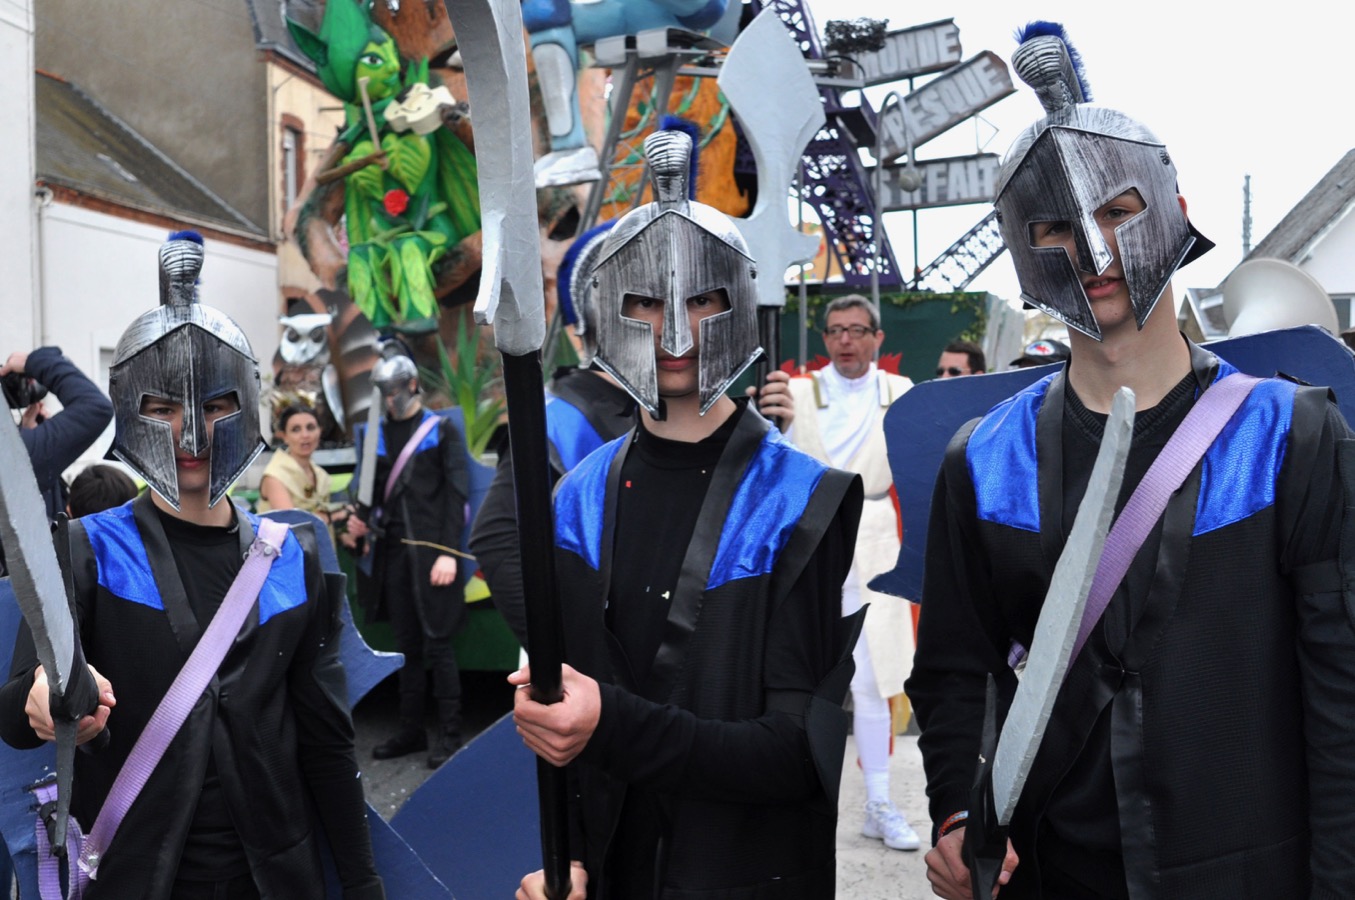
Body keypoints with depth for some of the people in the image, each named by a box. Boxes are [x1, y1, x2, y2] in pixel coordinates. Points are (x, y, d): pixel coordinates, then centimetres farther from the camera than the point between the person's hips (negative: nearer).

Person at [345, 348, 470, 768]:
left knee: (437, 643, -3)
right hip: (393, 551, 5)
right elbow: (373, 492, 20)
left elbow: (457, 493, -5)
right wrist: (362, 521, -1)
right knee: (407, 645, 11)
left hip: (430, 550, -5)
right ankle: (411, 730, 21)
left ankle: (449, 734, 6)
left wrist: (448, 552, -12)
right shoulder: (378, 434, 14)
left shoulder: (441, 430, 1)